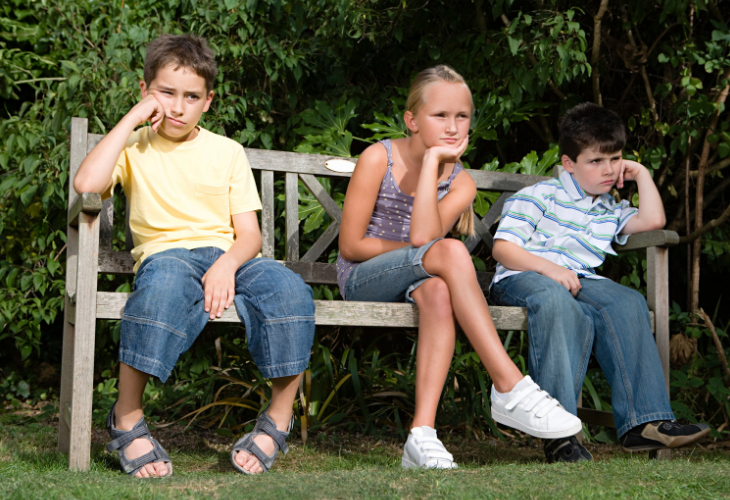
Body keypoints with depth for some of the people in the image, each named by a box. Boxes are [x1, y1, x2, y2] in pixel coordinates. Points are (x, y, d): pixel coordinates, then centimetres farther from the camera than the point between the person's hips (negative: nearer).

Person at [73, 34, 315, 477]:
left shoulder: (227, 151, 18)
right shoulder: (134, 148, 13)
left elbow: (250, 233, 8)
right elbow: (87, 184, -11)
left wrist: (228, 264, -16)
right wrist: (132, 119, -3)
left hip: (228, 256, 3)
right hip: (166, 254, -2)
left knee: (290, 289, -30)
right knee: (167, 281, -40)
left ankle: (280, 418, -14)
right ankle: (127, 417, -26)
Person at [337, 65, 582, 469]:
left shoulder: (460, 183, 4)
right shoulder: (378, 158, -6)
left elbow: (424, 234, -18)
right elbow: (350, 245, -8)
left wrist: (432, 161, -16)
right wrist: (438, 254, -8)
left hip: (411, 282, 3)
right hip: (361, 281, -3)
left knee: (437, 291, -38)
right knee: (450, 252, -34)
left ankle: (422, 434, -44)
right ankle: (511, 389, -38)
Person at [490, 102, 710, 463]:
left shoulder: (611, 211, 27)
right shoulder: (540, 197, 6)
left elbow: (652, 220, 9)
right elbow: (502, 248, -4)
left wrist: (641, 175, 20)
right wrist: (548, 267, -19)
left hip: (579, 283, 5)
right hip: (520, 279, -5)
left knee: (627, 302, -25)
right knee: (557, 301, -41)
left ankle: (643, 421, -28)